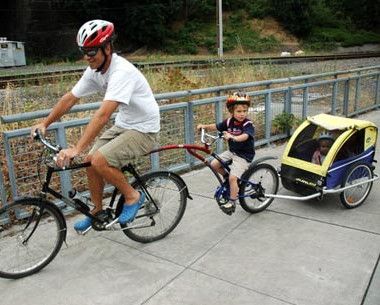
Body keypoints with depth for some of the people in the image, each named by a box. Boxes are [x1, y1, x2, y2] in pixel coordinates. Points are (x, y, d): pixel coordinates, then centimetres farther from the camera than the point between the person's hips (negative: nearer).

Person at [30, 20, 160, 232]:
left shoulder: (121, 71, -28)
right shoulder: (94, 70, -2)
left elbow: (104, 115, -37)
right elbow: (70, 98, 8)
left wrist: (76, 149, -40)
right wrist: (45, 123, 7)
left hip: (143, 130, -8)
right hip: (123, 126, 8)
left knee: (99, 160, -23)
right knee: (90, 161, 3)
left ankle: (133, 196, 0)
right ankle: (98, 211, 24)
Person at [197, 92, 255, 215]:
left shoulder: (248, 125, -20)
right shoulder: (229, 122, -2)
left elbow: (245, 136, -39)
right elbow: (216, 126, 11)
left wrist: (233, 137, -58)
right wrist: (205, 126, -6)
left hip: (244, 155, -7)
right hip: (231, 151, 7)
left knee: (233, 178, -16)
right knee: (214, 164, -4)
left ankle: (232, 202, 0)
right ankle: (227, 178, 21)